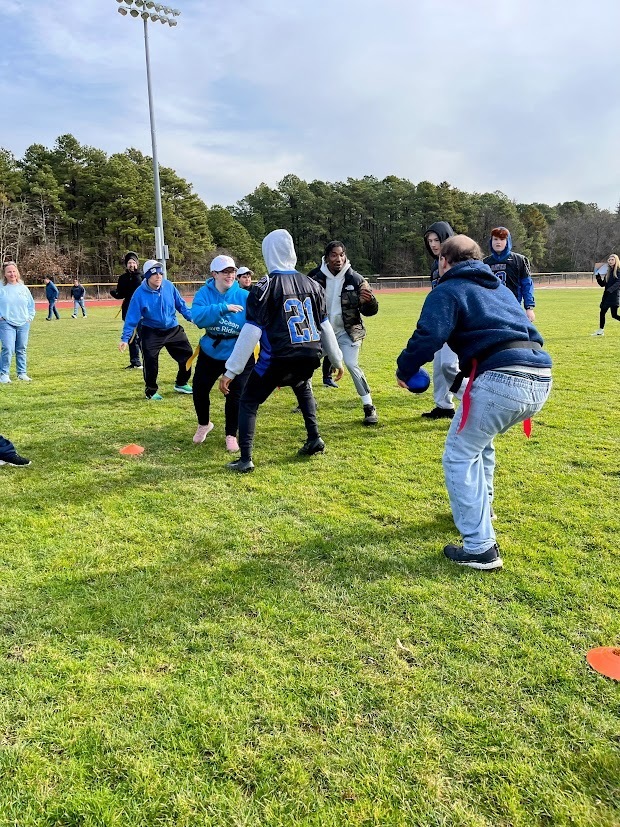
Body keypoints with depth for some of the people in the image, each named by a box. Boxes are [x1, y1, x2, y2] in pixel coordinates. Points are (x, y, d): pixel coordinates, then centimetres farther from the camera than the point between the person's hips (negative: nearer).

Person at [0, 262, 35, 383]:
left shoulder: (23, 288, 7)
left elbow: (31, 304, 16)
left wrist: (30, 317, 7)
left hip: (23, 324, 4)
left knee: (22, 350, 11)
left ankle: (22, 373, 21)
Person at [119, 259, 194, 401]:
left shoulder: (169, 286, -10)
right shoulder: (140, 294, -18)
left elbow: (181, 305, 3)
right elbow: (132, 318, -16)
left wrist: (192, 317, -6)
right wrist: (125, 338, -18)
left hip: (173, 329, 4)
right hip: (151, 332, -4)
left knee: (187, 354, 9)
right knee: (150, 362, -12)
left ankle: (181, 384, 31)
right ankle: (151, 391, 9)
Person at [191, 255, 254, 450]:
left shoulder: (244, 296, -12)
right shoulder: (204, 294, -9)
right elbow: (197, 317, -27)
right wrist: (223, 308, -36)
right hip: (210, 353, 2)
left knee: (236, 396, -5)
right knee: (199, 390, 10)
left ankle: (231, 435, 19)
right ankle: (204, 425, 40)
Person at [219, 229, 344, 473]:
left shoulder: (265, 287, -7)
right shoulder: (312, 284, 7)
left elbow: (250, 333, -12)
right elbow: (325, 326, 13)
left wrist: (230, 371, -9)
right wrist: (337, 360, 24)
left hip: (278, 359, -5)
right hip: (309, 358, 5)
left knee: (248, 402, 13)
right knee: (303, 388, 36)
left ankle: (245, 459, 5)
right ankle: (314, 439, 28)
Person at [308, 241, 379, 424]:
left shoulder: (355, 279, -13)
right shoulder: (315, 277, -10)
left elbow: (369, 311, -12)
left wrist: (369, 301, -35)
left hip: (347, 331, -3)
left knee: (352, 365, -17)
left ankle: (369, 408, -5)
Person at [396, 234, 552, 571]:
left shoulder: (448, 290, 6)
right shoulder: (498, 287, 29)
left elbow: (428, 336, -8)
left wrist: (404, 370, 9)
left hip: (500, 379, -8)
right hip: (540, 379, 8)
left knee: (459, 456, 5)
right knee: (480, 439, 31)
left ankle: (481, 548, 3)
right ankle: (479, 508, 44)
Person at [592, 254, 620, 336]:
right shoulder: (607, 271, 15)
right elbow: (603, 284, 15)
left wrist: (609, 290, -25)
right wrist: (598, 277, 0)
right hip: (607, 295, 8)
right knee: (602, 312, 8)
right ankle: (601, 330, 15)